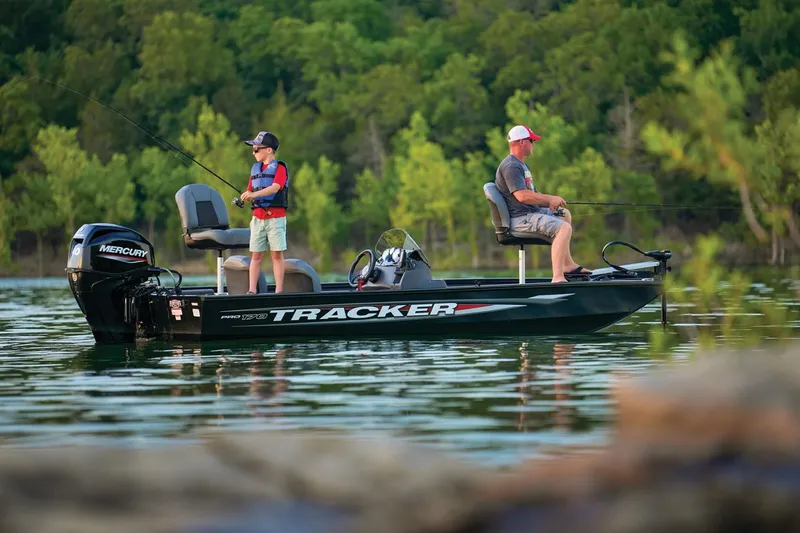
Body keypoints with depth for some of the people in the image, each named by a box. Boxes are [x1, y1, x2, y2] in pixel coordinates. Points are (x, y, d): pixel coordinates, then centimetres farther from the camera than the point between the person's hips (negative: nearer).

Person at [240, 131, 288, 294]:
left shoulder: (279, 167, -3)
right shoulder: (255, 168, 16)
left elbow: (275, 187, -19)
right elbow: (250, 191, 16)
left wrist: (255, 194, -30)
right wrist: (247, 197, -8)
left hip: (276, 217, -5)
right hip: (258, 217, 5)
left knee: (277, 254, -3)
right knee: (256, 255, 2)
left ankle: (279, 290, -2)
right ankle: (252, 290, 1)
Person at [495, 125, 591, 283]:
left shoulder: (521, 165, 22)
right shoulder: (511, 166, -15)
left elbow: (532, 194, 22)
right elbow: (522, 195, -27)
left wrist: (550, 202, 2)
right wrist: (550, 199, -17)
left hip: (531, 212, 12)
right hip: (519, 218, -12)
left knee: (565, 215, 28)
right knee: (564, 228, -26)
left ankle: (567, 264, 32)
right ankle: (558, 278, -36)